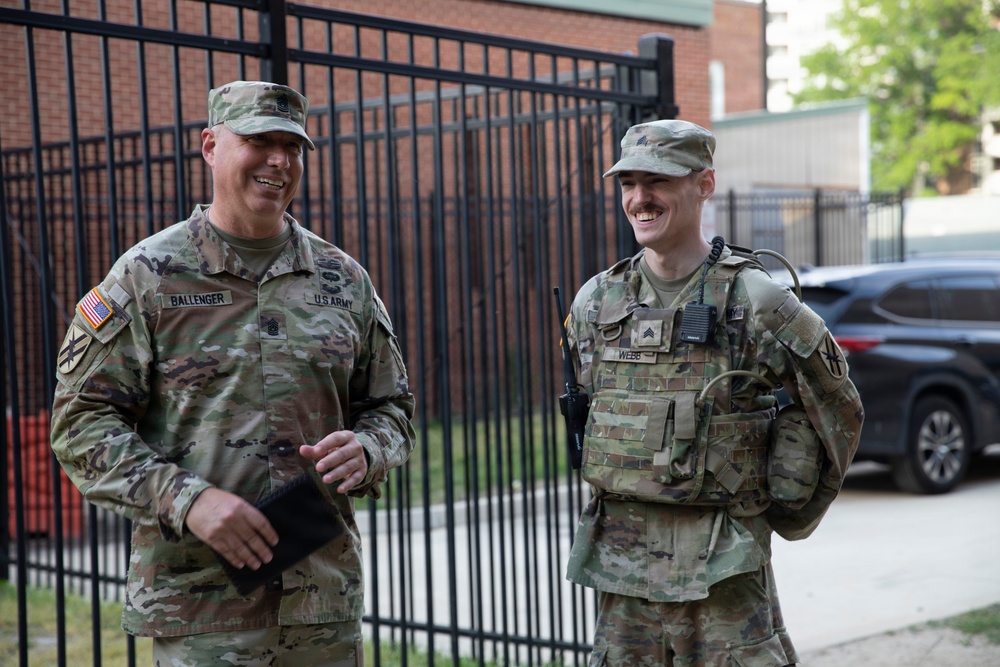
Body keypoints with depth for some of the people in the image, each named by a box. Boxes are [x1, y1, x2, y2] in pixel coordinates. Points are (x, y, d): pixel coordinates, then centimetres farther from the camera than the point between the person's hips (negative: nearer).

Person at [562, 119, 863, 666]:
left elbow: (839, 416, 4)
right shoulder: (594, 303, 5)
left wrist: (790, 518, 10)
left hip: (722, 567, -4)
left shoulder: (758, 303, -8)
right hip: (619, 558, 4)